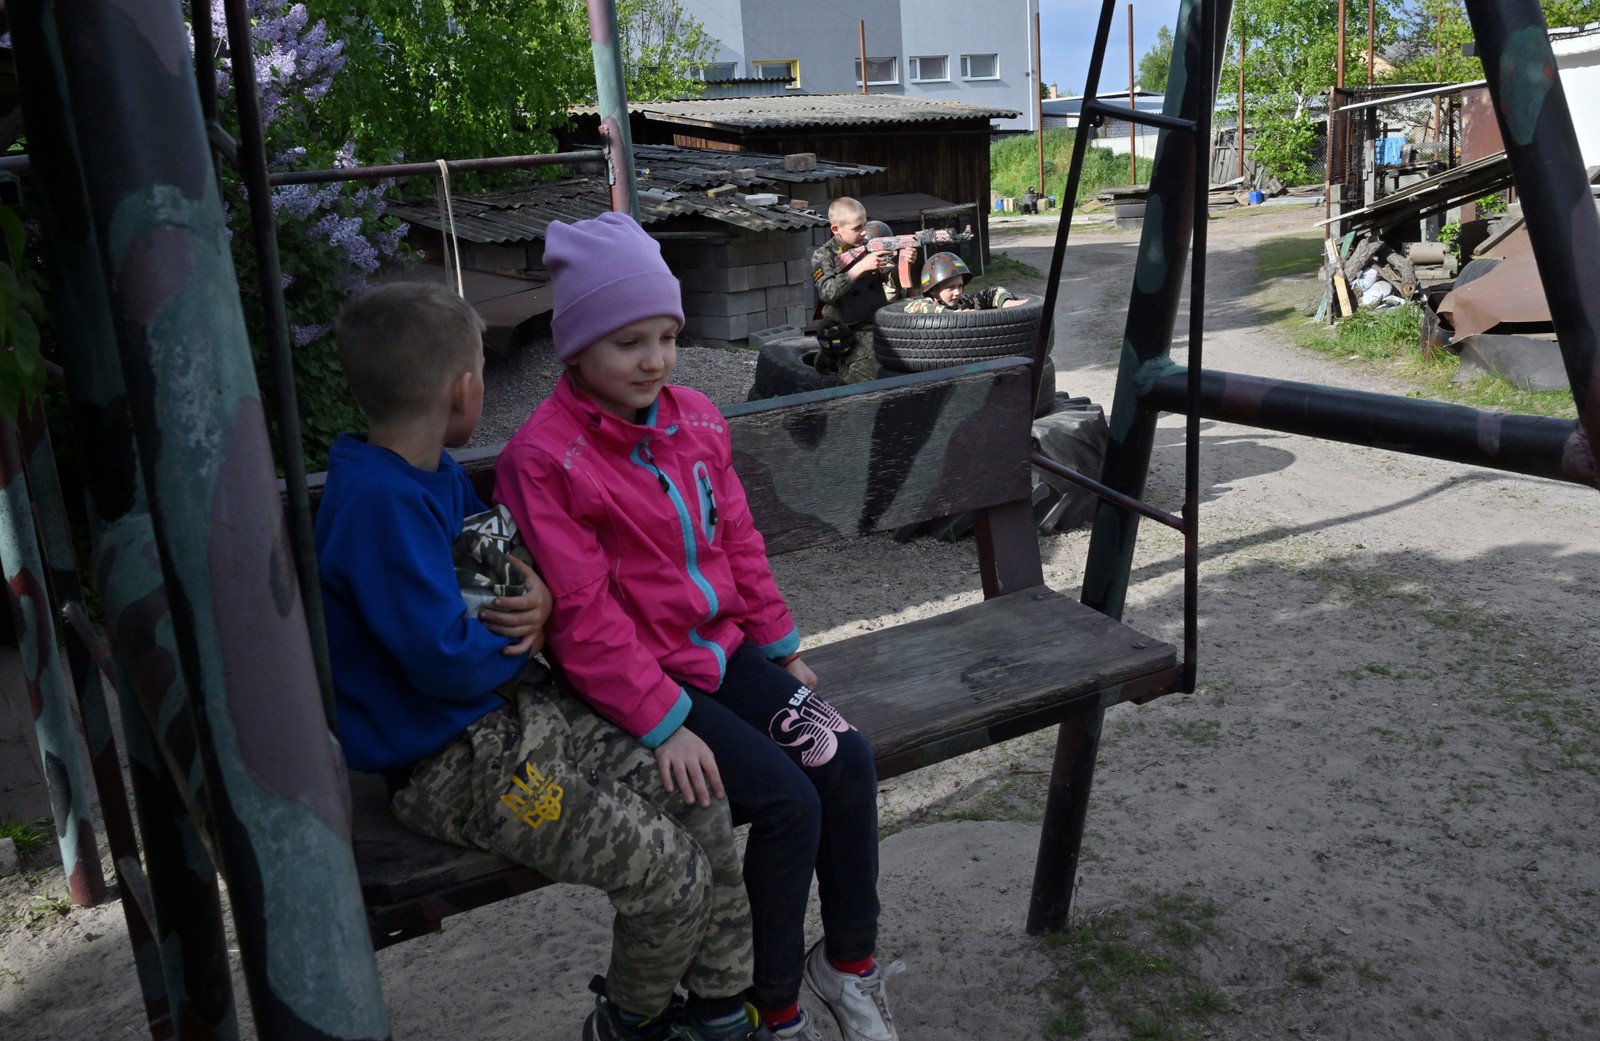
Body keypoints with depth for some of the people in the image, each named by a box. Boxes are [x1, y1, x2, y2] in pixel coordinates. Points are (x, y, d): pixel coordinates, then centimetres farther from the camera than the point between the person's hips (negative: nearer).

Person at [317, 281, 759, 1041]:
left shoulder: (439, 471, 6)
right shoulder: (378, 501, -24)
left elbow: (499, 565, 18)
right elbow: (448, 663, -26)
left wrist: (539, 606, -6)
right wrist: (524, 639, -5)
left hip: (514, 706, 9)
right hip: (450, 765, -9)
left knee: (697, 803, 0)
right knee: (671, 877, -14)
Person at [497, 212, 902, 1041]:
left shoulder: (695, 418, 6)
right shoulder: (543, 458, -16)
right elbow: (584, 617, -19)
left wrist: (781, 645, 13)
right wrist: (662, 723, -20)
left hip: (724, 647, 7)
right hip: (641, 681, -7)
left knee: (849, 761, -9)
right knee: (788, 801, -18)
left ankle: (849, 964, 12)